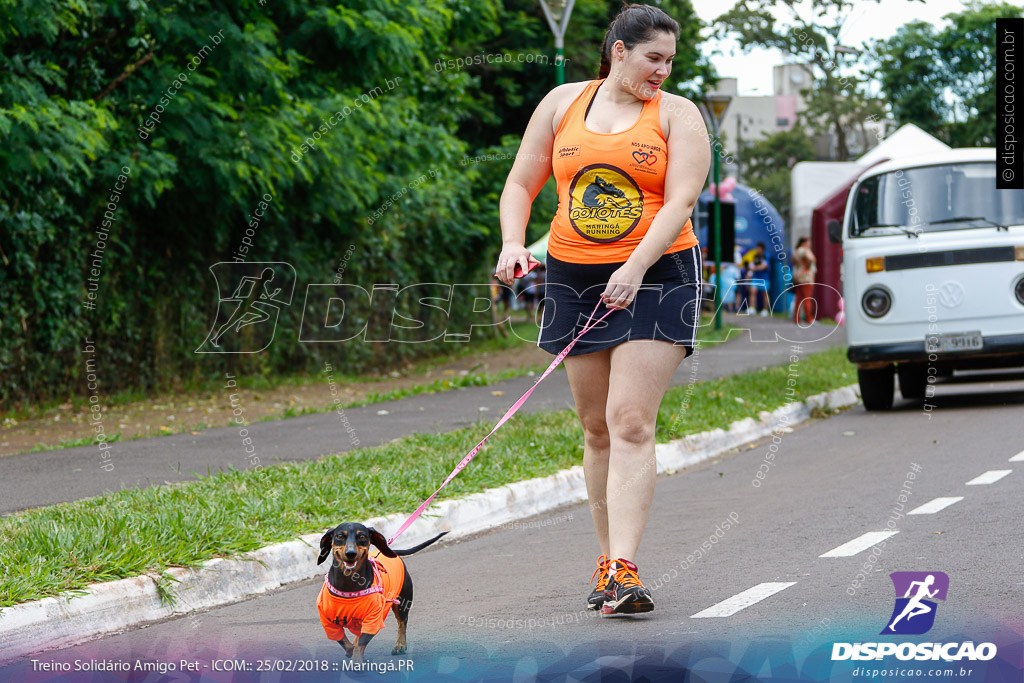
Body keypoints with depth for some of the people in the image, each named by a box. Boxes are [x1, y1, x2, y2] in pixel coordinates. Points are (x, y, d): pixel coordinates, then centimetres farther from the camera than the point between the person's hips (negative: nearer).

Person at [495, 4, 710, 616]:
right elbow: (522, 183, 12)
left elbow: (680, 202, -10)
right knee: (597, 428, 9)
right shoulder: (564, 103, 8)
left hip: (656, 276, -3)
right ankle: (608, 560, 19)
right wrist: (513, 244, -7)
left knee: (631, 425, -15)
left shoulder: (678, 114, 0)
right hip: (574, 278, 3)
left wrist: (635, 268, -24)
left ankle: (625, 572, -21)